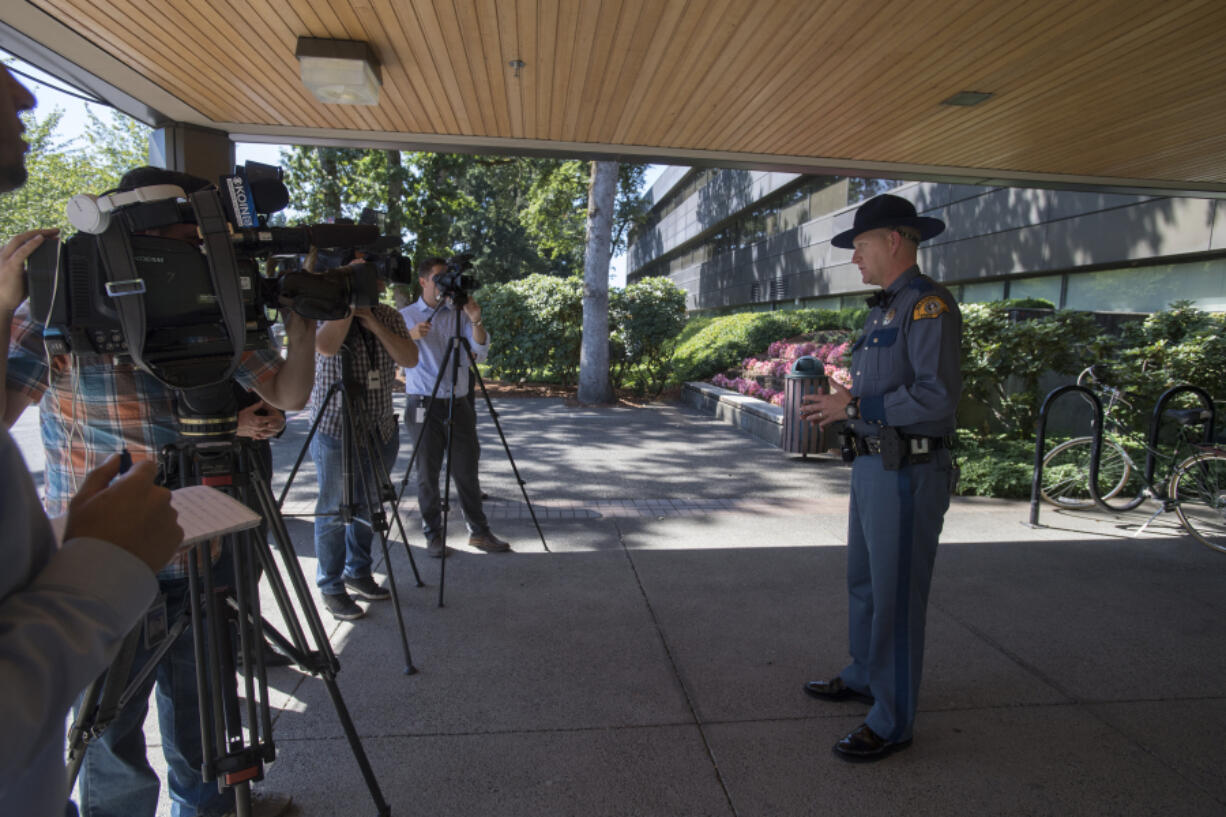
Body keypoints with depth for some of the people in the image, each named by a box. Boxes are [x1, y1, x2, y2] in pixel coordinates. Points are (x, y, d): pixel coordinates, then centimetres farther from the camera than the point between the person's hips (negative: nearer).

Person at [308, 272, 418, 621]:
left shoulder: (388, 316, 5)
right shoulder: (327, 314, -8)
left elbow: (410, 359, -9)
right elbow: (325, 346, -31)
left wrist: (372, 322, -16)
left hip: (381, 431, 5)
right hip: (335, 431, -5)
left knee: (367, 506, 16)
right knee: (333, 511, 3)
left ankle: (358, 572, 34)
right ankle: (331, 587, 17)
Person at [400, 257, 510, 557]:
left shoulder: (458, 314, 9)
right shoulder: (406, 316, 6)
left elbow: (481, 350, -2)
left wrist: (475, 320, -18)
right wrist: (411, 335, -21)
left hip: (458, 403, 2)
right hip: (424, 404, -1)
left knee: (467, 470, 6)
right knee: (428, 473, 3)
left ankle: (479, 531, 14)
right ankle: (433, 534, 15)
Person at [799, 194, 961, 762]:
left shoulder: (928, 304, -15)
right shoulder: (884, 308, 15)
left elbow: (937, 395, -25)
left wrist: (854, 406, -20)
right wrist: (837, 403, 8)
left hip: (907, 474, -10)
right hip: (873, 465, 10)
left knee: (896, 597, 1)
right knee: (864, 582, 21)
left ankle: (892, 721, 15)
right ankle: (865, 677, 40)